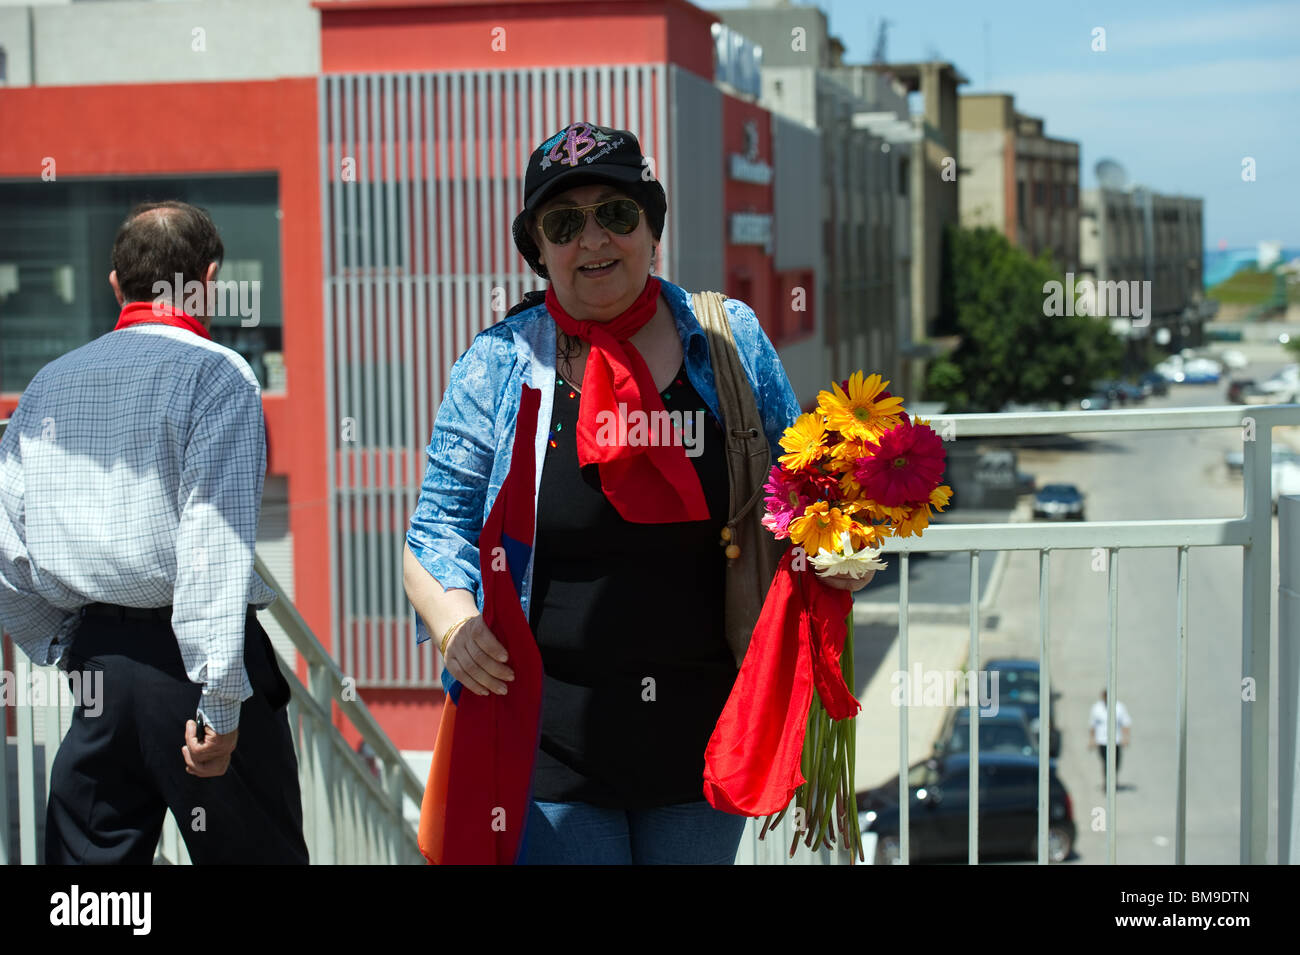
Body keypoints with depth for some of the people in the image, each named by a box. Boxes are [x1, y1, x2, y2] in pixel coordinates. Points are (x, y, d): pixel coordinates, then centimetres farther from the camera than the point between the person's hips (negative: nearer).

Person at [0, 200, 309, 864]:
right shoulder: (215, 372, -6)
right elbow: (217, 542, -16)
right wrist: (219, 701, -17)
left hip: (93, 658, 6)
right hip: (181, 657, -6)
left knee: (91, 854, 9)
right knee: (256, 852, 2)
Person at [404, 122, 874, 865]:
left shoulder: (728, 339, 4)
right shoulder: (499, 365, 0)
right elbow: (437, 532, 3)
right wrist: (455, 622, -17)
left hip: (703, 738, 2)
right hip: (550, 742, -2)